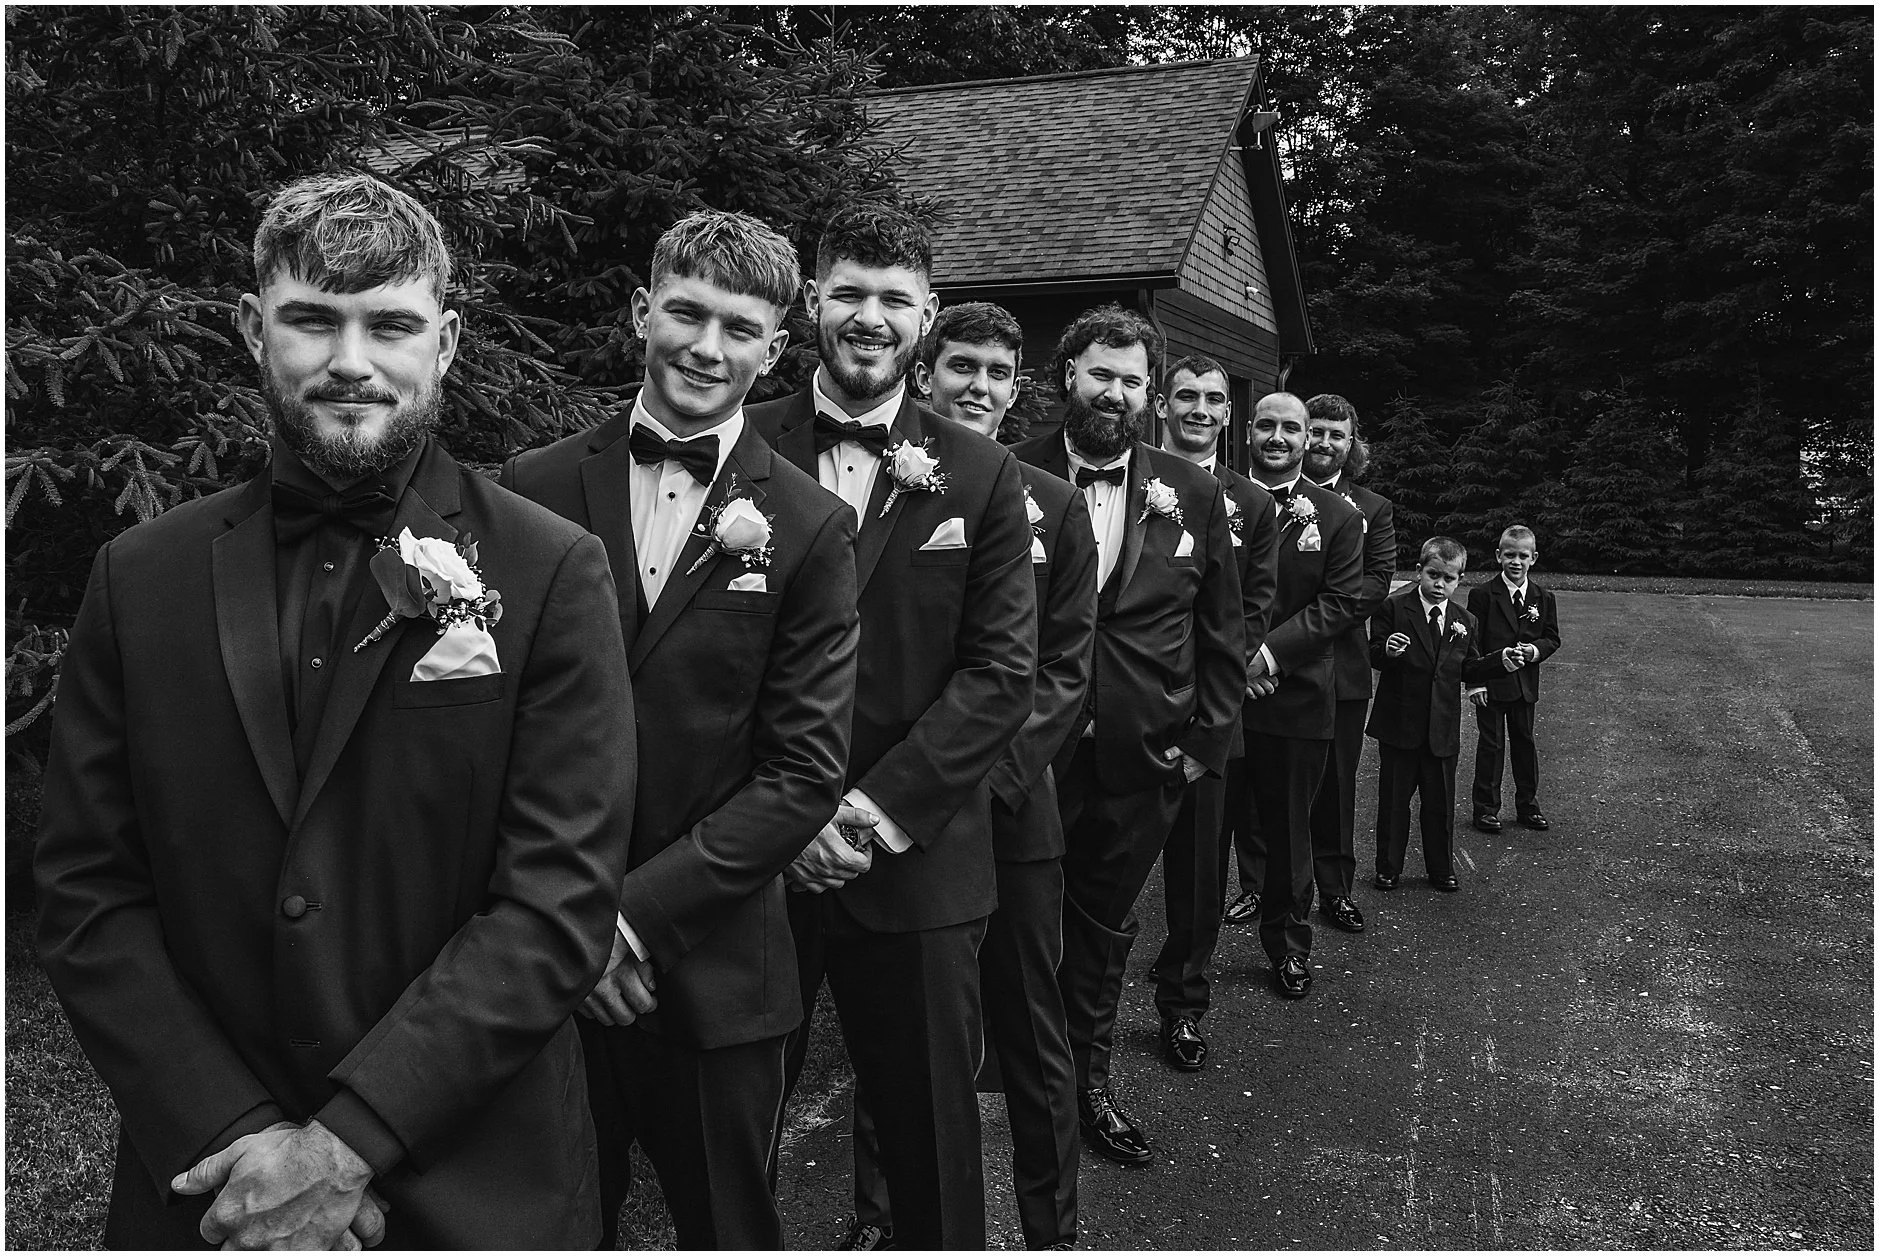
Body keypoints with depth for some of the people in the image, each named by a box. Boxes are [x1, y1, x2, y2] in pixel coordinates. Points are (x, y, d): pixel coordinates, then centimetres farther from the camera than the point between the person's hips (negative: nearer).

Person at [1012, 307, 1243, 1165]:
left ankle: (1088, 1081, 35)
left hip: (1140, 763, 2)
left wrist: (1207, 739, 2)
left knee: (1106, 926, 17)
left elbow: (1222, 633, 7)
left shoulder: (1193, 495, 2)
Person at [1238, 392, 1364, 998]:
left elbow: (1341, 603, -3)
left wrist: (1271, 651, -15)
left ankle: (1289, 945, 29)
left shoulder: (1339, 516, 3)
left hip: (1297, 694, 0)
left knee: (1287, 830, 13)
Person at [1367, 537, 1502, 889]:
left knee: (1440, 801, 11)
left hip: (1443, 727, 3)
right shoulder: (1393, 607, -5)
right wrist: (1386, 651, -28)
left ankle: (1441, 869, 27)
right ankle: (1388, 869, 22)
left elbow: (1468, 671, 10)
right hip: (1399, 724, -3)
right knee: (1393, 799, 8)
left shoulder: (1466, 622, 8)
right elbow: (1373, 655, -7)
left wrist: (1499, 662, -7)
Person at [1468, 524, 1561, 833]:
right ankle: (1486, 808, 10)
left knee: (1525, 742, 13)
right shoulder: (1482, 594, -7)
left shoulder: (1544, 598, 5)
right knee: (1490, 744, 2)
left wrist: (1534, 650, -14)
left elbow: (1552, 637, 6)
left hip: (1525, 683, 4)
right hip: (1491, 682, -4)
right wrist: (1499, 657, -19)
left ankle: (1527, 805, 26)